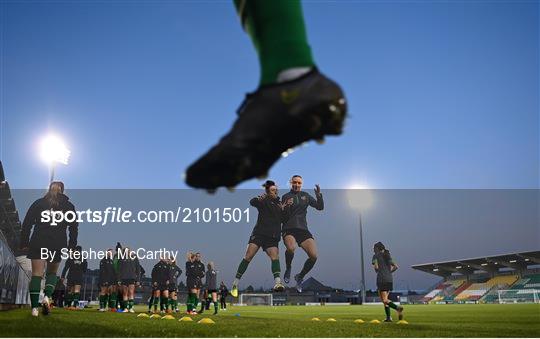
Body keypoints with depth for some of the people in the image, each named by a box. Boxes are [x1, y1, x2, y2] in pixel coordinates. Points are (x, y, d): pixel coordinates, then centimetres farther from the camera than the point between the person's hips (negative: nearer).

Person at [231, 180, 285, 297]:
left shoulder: (279, 203, 18)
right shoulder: (264, 201, 4)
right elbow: (252, 202, -15)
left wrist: (285, 209, -1)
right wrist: (260, 198, -36)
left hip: (272, 238, 3)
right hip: (259, 233, -3)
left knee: (275, 257, -19)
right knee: (248, 257, -11)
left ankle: (277, 283, -33)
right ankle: (235, 283, -3)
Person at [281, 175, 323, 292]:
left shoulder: (306, 196, 16)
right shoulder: (285, 197, 6)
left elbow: (320, 207, 15)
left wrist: (319, 196, -3)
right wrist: (285, 207, -18)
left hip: (303, 229, 4)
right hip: (289, 229, -3)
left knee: (313, 256, -14)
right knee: (291, 248, -36)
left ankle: (300, 277, 13)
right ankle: (288, 269, -3)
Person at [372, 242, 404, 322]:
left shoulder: (376, 256, 0)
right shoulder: (388, 255, 17)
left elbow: (376, 267, -11)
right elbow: (395, 266, 11)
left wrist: (377, 270, 10)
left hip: (381, 279, -7)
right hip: (389, 279, 7)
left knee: (384, 300, -7)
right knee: (385, 299, 13)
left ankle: (397, 308, -29)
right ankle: (388, 317, 7)